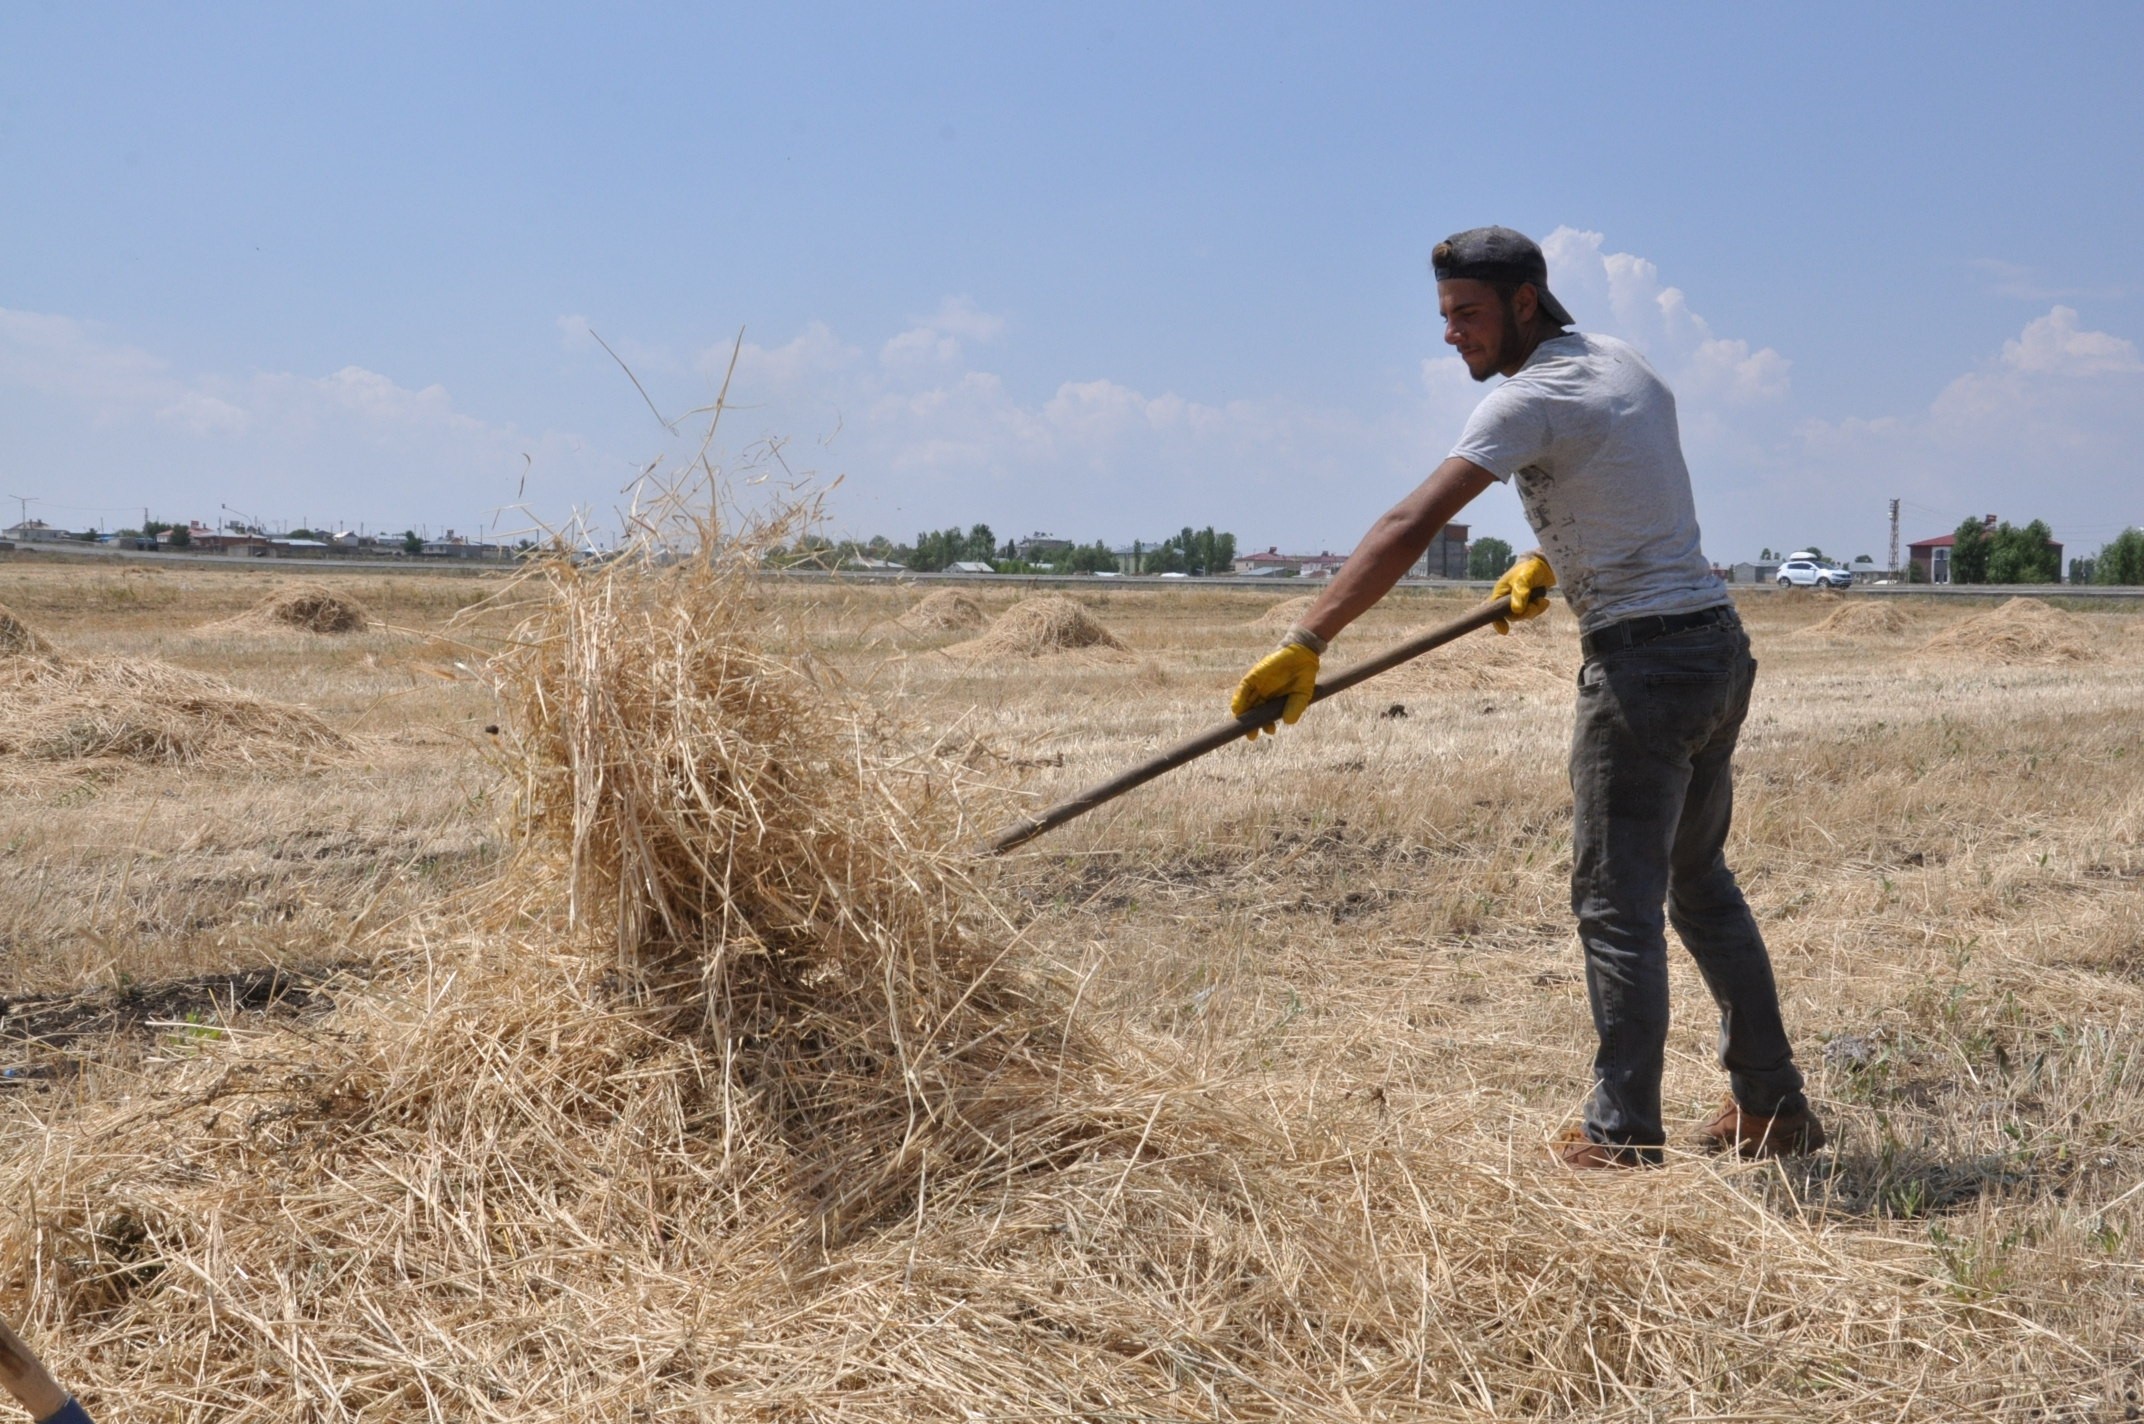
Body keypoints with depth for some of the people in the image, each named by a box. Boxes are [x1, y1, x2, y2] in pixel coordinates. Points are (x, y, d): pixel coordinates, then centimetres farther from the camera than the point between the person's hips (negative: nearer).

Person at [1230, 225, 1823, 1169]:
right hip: (1718, 642, 9)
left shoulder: (1531, 398, -14)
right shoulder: (1622, 364, 13)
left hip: (1645, 662, -9)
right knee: (1700, 883, 18)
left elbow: (1411, 528, -24)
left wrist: (1305, 644, -29)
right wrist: (1552, 562, 18)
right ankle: (1772, 1107, 24)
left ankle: (1622, 1137, 4)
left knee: (1618, 904, -2)